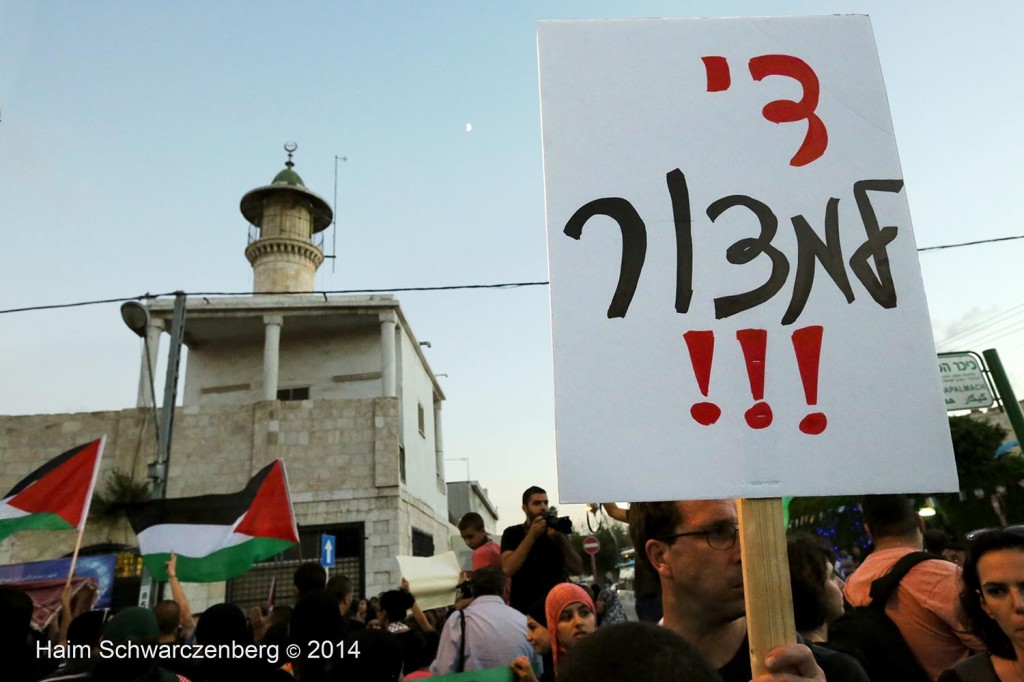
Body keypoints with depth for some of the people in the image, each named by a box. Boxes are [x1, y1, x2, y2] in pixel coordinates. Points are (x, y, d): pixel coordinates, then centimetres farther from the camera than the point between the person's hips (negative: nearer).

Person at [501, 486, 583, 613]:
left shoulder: (555, 532, 9)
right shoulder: (512, 533, 1)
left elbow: (577, 568, 0)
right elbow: (507, 569, -16)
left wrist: (560, 538, -14)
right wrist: (532, 536, -16)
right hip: (524, 610, -2)